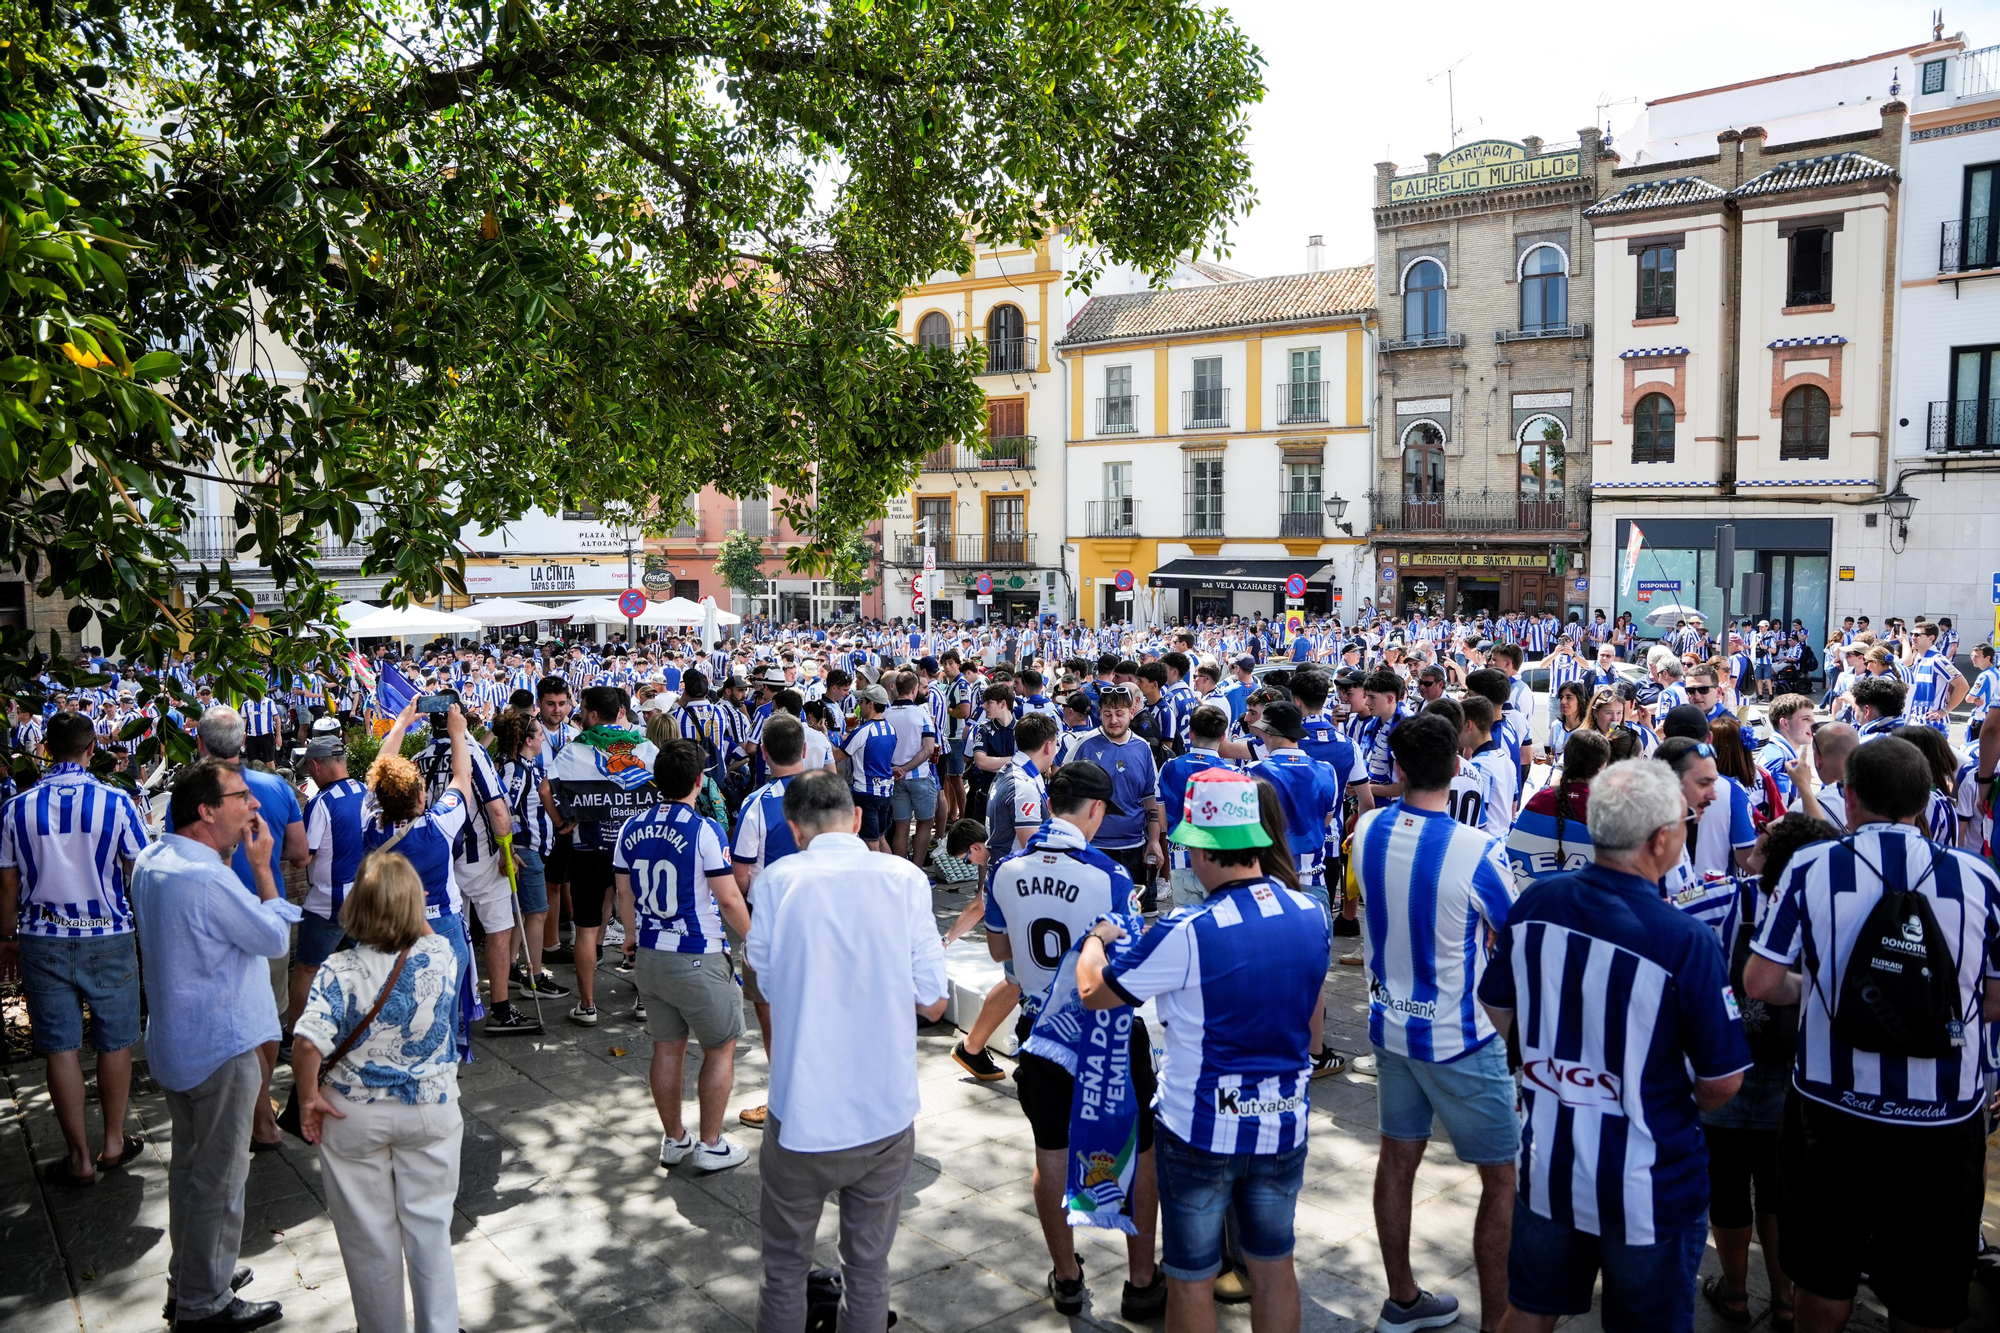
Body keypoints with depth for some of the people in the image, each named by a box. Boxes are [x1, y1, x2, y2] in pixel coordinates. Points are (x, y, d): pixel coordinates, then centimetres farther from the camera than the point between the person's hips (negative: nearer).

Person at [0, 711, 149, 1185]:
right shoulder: (116, 802, -9)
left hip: (42, 940, 2)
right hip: (108, 939, -2)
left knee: (61, 1048, 7)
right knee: (115, 1042, 12)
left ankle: (80, 1157, 14)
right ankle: (113, 1143, 22)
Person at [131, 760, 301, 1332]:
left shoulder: (153, 860, 2)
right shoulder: (208, 879, -28)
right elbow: (278, 938, -18)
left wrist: (238, 861, 2)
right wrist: (261, 866, -13)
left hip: (176, 1041, 10)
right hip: (220, 1048, -10)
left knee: (190, 1164, 23)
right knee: (219, 1178, 4)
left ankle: (186, 1282, 37)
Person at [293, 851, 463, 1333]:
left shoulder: (339, 971, -20)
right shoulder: (442, 955, -13)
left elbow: (308, 1045, -28)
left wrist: (308, 1098, -14)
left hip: (356, 1117, -1)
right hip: (431, 1110, 2)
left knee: (370, 1238, 17)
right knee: (430, 1229, 16)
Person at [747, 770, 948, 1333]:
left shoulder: (779, 880, -8)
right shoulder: (905, 877, -6)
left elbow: (766, 983, 1)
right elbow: (932, 1003, -4)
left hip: (802, 1115, -1)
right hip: (886, 1116, 1)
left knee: (785, 1269, 18)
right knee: (869, 1269, 17)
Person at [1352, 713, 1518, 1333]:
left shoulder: (1367, 831, -8)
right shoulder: (1478, 852, -25)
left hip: (1390, 1023, 6)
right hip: (1458, 1037, -6)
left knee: (1398, 1157, 18)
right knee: (1503, 1179, 10)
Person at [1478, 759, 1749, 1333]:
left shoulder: (1534, 903, -12)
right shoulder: (1685, 941, -25)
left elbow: (1498, 1010, 4)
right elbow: (1723, 1081, -15)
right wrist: (1683, 1102, 7)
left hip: (1546, 1162, 4)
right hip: (1647, 1184, -4)